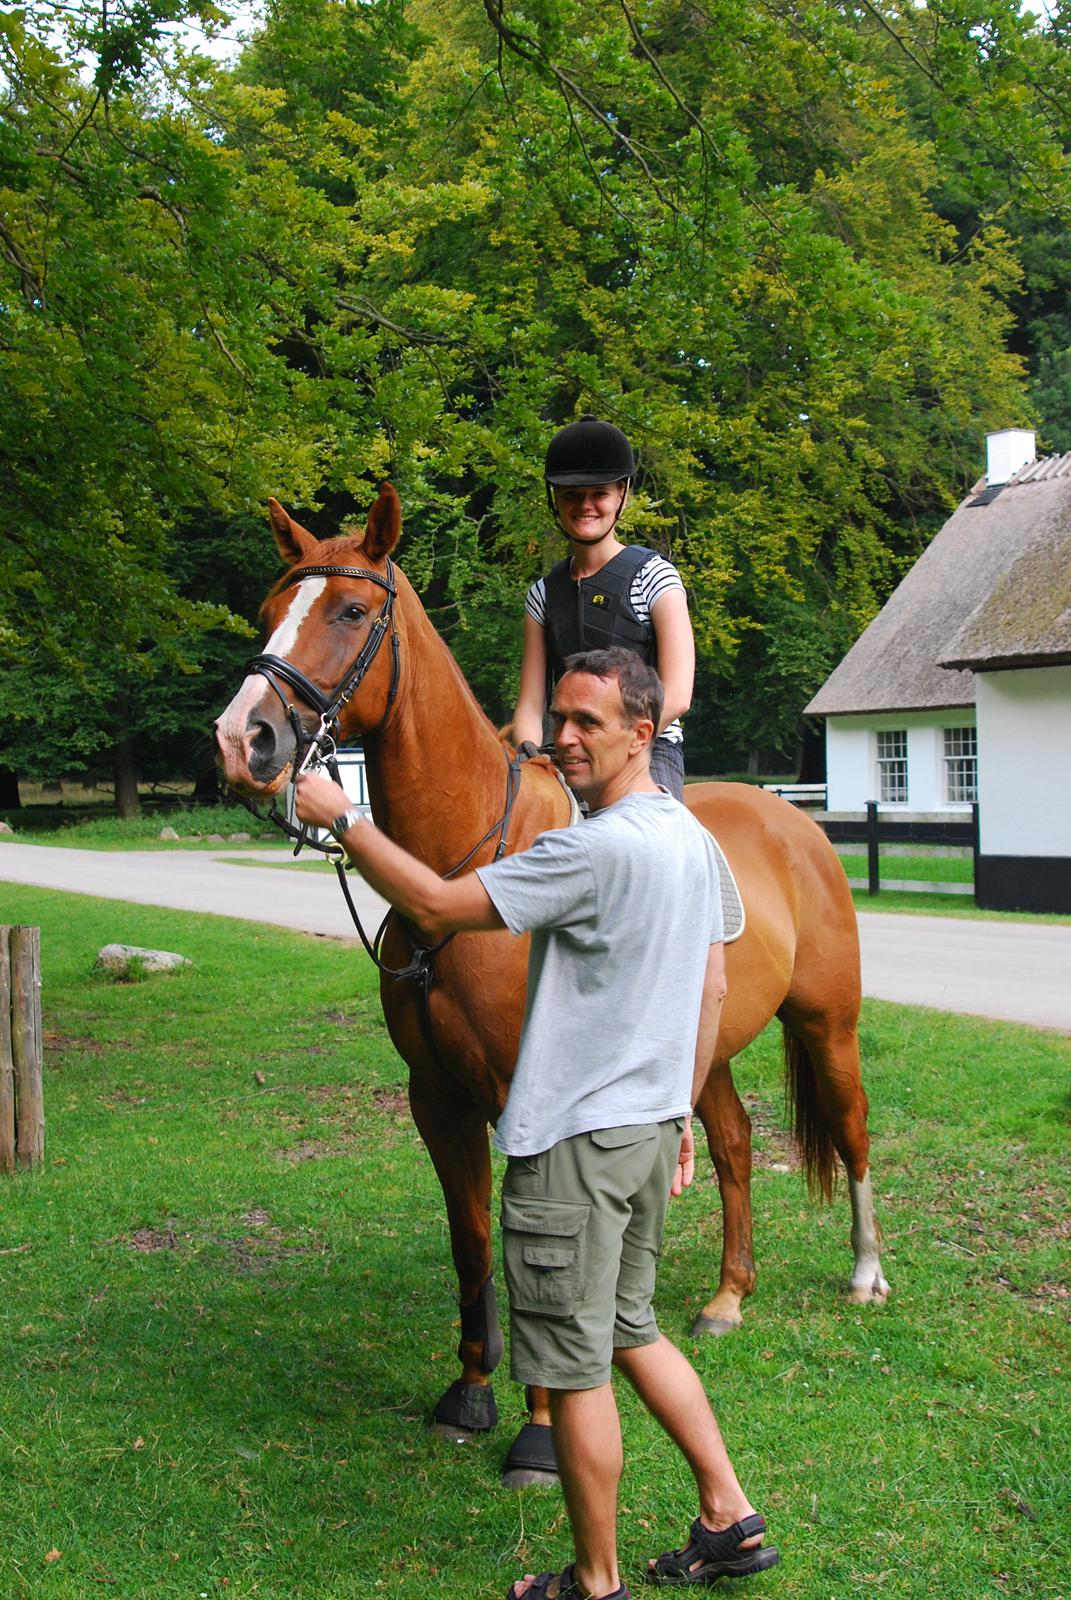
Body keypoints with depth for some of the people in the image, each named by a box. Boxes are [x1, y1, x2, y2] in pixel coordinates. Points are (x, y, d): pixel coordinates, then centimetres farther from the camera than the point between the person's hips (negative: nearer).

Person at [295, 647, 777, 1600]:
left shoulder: (597, 849, -22)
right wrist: (682, 1108, 23)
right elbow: (713, 987, 15)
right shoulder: (692, 837, 8)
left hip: (575, 1139, -9)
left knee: (573, 1369, 4)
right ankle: (730, 1520, 28)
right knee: (630, 1332, 23)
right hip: (651, 1125, 9)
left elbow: (437, 906, -21)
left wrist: (341, 818, -11)